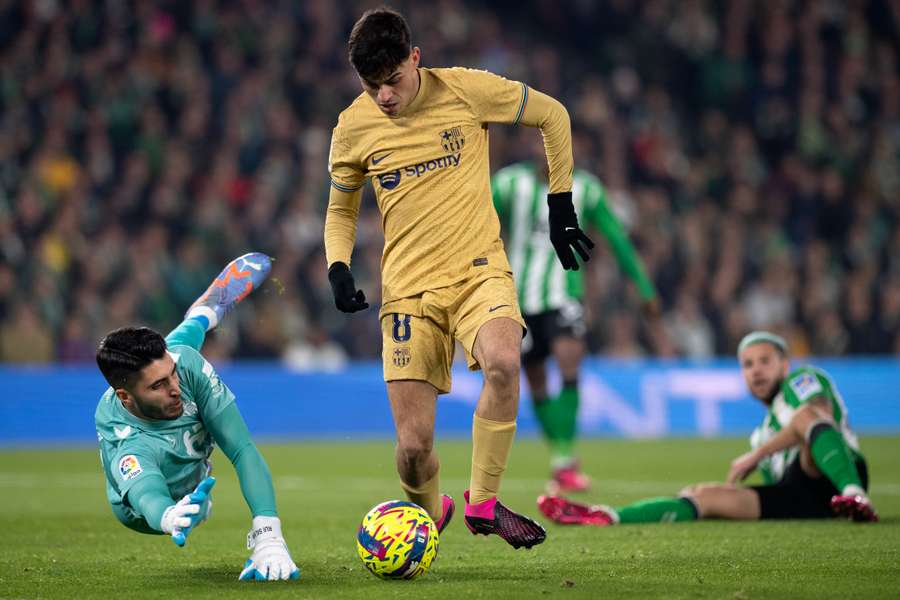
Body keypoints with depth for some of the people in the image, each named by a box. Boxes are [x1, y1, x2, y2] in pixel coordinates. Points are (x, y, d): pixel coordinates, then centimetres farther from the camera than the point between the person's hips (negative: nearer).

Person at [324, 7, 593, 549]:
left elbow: (552, 115, 9)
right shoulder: (354, 127, 0)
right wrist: (339, 268, -3)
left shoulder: (465, 90, -7)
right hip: (407, 289, 1)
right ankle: (429, 513, 30)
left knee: (503, 363, -35)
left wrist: (561, 206, 8)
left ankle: (483, 503, -14)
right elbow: (341, 209, 16)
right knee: (414, 446, -7)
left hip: (478, 270, -1)